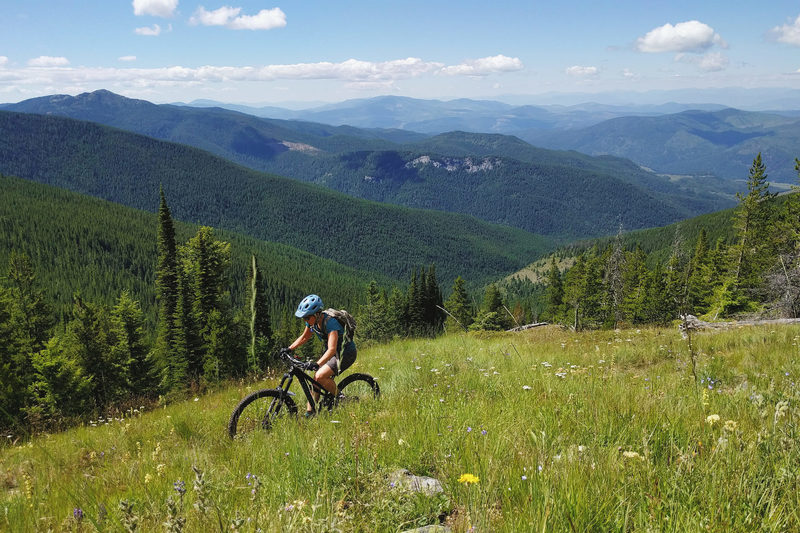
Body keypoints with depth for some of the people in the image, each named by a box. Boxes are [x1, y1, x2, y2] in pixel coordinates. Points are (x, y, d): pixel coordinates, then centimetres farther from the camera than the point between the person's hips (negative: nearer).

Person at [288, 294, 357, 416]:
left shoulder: (330, 322, -31)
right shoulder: (313, 321, -7)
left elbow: (332, 349, -39)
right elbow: (304, 337, 12)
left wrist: (317, 364, -51)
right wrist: (289, 349, 1)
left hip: (346, 353, -8)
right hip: (334, 352, 8)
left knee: (320, 376, -22)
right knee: (315, 378, 0)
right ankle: (309, 412, 9)